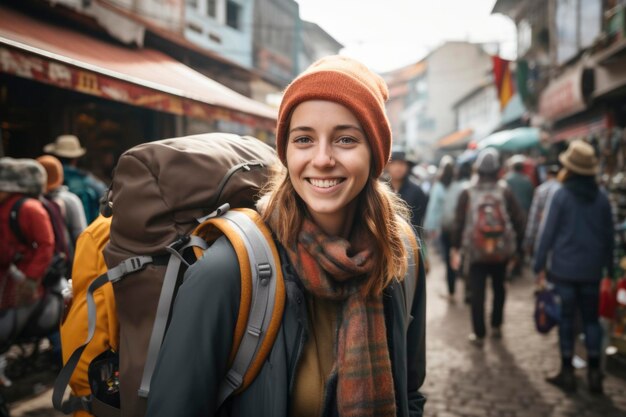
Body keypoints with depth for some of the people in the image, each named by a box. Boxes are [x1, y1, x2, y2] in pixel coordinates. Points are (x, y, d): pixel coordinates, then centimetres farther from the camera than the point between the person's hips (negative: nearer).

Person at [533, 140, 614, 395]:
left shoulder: (562, 195, -10)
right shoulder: (601, 197, 2)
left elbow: (548, 232, -10)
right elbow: (608, 236, 7)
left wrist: (539, 264, -3)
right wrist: (609, 268, 14)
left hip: (564, 268, -3)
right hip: (592, 269, 3)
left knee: (566, 318, 6)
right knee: (591, 318, 12)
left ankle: (567, 372, 12)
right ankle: (594, 373, 12)